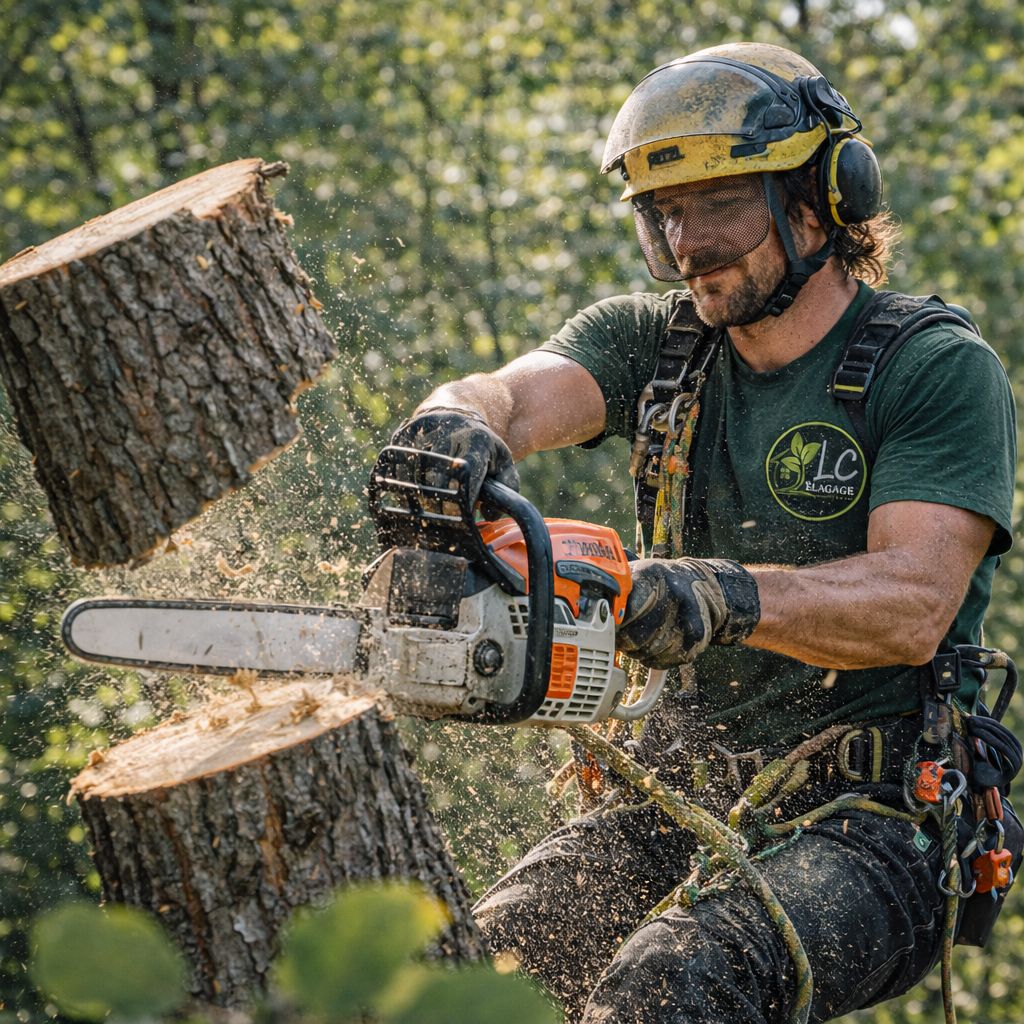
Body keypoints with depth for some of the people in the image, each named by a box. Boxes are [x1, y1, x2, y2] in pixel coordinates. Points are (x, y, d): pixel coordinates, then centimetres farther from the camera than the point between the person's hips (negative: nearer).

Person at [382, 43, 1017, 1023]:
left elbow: (915, 604, -19)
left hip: (873, 811, -4)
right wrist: (457, 426, -37)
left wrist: (731, 596, -37)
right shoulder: (650, 341, 8)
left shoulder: (938, 369, -6)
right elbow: (511, 394, -12)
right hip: (683, 800, 5)